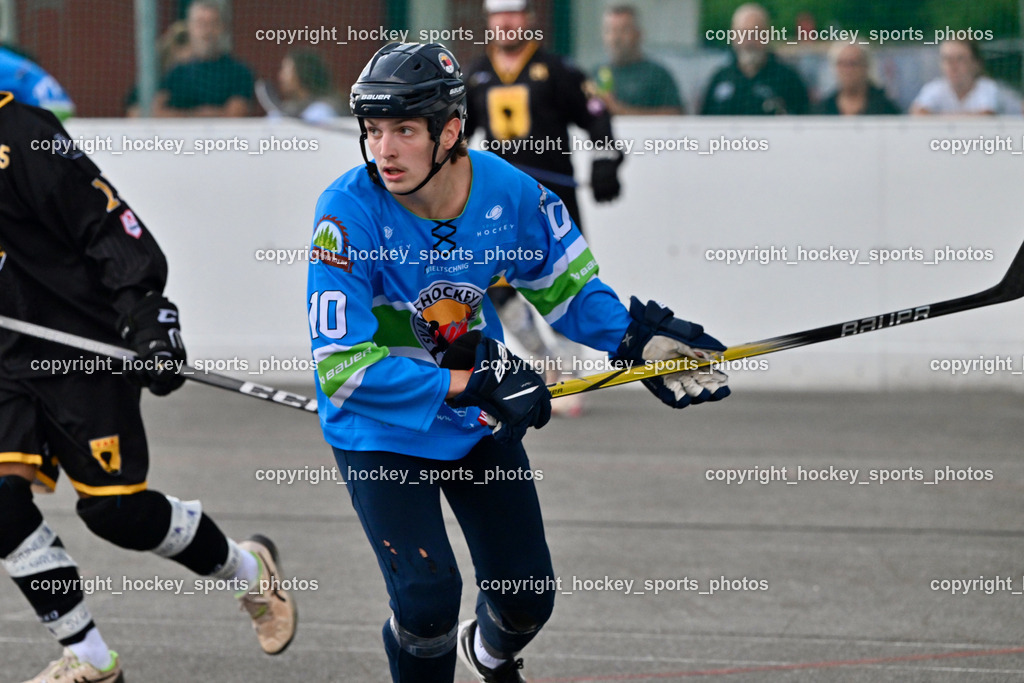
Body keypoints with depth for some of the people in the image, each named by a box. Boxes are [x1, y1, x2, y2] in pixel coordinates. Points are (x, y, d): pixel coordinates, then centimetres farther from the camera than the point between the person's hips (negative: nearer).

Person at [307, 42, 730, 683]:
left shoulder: (509, 192, -16)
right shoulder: (349, 212, -27)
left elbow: (567, 284, 3)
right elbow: (346, 367, -28)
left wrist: (635, 339, -14)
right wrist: (469, 386, -32)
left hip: (480, 423, 4)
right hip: (381, 432, -4)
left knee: (527, 596, 10)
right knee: (428, 598, -17)